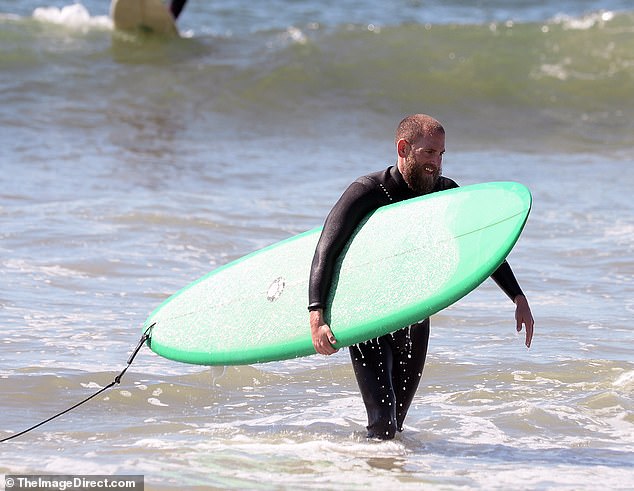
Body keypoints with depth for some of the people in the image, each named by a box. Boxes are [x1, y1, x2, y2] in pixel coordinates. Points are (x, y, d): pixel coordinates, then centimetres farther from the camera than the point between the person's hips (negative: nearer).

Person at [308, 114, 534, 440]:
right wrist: (317, 318, -35)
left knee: (396, 424, 8)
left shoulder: (446, 194, -2)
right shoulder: (367, 192, -17)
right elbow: (325, 253, -22)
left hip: (414, 323, 5)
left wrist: (519, 298, -2)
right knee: (383, 422, -17)